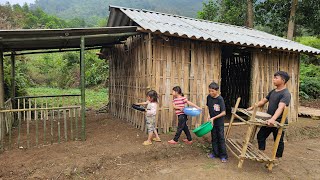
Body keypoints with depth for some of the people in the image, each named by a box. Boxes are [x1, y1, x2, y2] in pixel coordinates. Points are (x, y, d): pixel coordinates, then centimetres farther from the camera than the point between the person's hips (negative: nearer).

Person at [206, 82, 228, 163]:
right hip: (212, 121, 5)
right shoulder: (208, 97, -5)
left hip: (219, 122, -5)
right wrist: (209, 115, -2)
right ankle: (215, 153, 27)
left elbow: (223, 113, -19)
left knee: (221, 138, 2)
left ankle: (223, 155, 13)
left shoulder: (220, 99, -20)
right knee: (214, 138, 14)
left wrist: (214, 118, -20)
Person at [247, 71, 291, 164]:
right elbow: (263, 101, 16)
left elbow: (280, 107, -33)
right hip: (269, 120, 8)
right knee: (260, 136, 13)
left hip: (279, 122, -8)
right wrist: (252, 107, 8)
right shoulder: (272, 92, 8)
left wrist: (273, 119, -46)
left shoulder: (286, 94, -18)